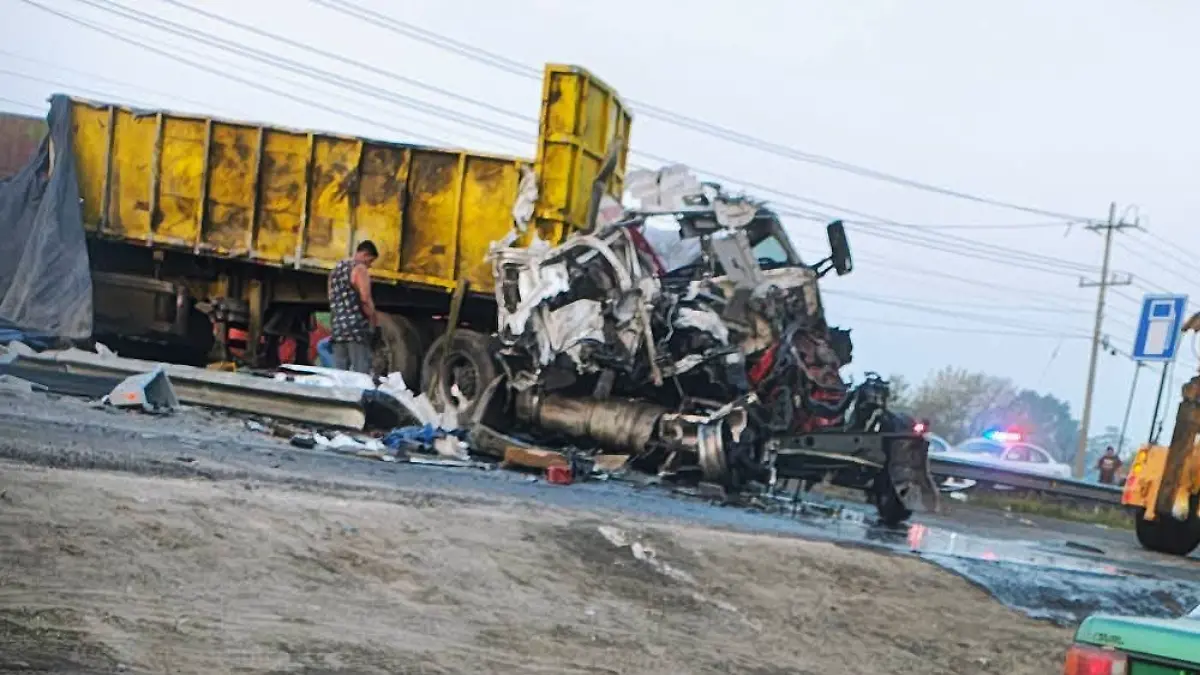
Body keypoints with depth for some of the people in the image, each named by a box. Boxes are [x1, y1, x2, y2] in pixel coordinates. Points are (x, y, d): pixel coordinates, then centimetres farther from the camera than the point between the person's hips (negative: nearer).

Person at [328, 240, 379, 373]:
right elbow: (365, 299, -15)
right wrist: (374, 321, -3)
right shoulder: (359, 269, -5)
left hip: (337, 328, 7)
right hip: (356, 328, -7)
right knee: (361, 375, -8)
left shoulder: (336, 269, 19)